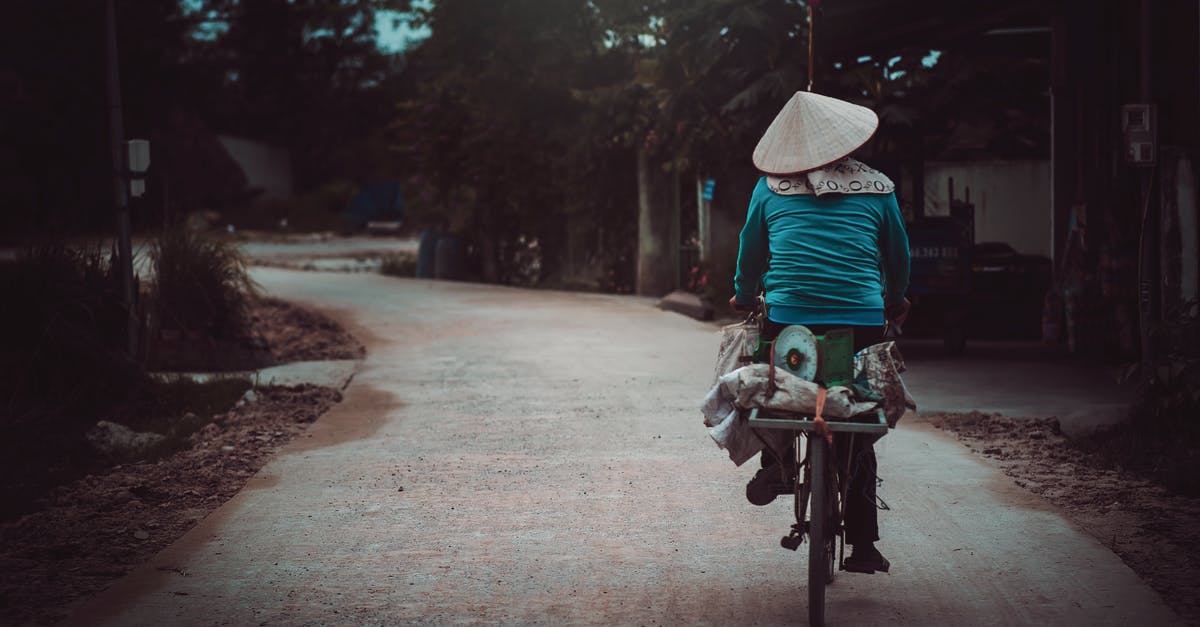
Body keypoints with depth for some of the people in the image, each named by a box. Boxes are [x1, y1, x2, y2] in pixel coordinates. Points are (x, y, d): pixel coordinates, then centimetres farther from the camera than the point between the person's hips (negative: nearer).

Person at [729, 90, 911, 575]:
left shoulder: (770, 187, 5)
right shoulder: (876, 188, 7)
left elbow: (750, 250, 14)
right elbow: (898, 254, 17)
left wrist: (744, 297, 32)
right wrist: (895, 301, 36)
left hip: (787, 317, 0)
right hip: (862, 321, 0)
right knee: (857, 431, 9)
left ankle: (772, 463, 4)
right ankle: (863, 544, 10)